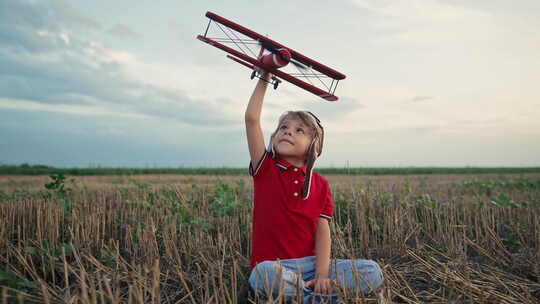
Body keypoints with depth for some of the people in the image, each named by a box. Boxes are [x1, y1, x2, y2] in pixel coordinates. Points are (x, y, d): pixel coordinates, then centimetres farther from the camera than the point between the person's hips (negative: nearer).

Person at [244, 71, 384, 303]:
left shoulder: (320, 185, 6)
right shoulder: (265, 169, 0)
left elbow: (322, 230, -3)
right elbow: (251, 118, -8)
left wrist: (322, 274, -17)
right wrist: (265, 79, -4)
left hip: (310, 264, 3)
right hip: (273, 265, -2)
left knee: (372, 272, -14)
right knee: (264, 275, -39)